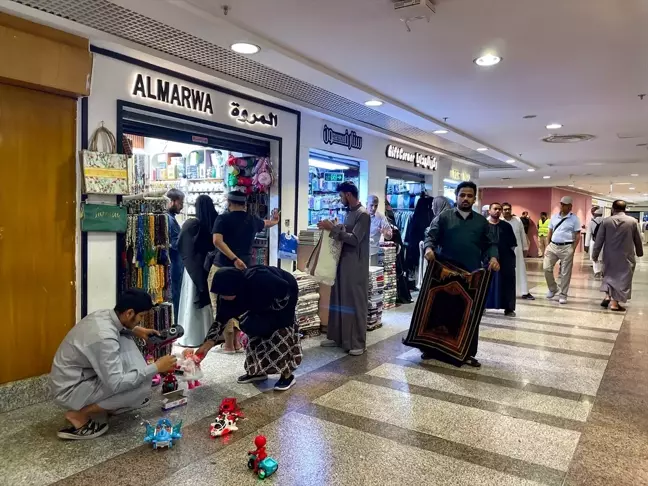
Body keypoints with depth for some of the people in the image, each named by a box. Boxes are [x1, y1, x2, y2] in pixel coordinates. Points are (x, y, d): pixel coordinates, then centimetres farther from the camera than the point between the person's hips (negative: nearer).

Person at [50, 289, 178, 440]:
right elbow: (116, 384, -31)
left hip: (79, 375, 9)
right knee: (142, 386, -18)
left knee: (125, 340, 4)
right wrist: (155, 368, -23)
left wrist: (135, 330, 9)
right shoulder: (105, 338, -31)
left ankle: (116, 403, 14)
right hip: (69, 390, -9)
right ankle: (79, 416, -5)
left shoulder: (103, 315, -5)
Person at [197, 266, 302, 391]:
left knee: (281, 334, -11)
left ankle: (287, 375, 2)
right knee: (255, 330, 6)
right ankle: (258, 371, 20)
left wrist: (271, 309, -18)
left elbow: (285, 290, -28)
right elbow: (221, 318, -11)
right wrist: (206, 345, -16)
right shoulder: (228, 294, -19)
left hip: (285, 294, -7)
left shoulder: (258, 281, -41)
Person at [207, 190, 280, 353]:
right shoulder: (252, 220, 10)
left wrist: (235, 259, -21)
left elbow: (217, 241, -19)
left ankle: (229, 344, 9)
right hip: (244, 268, 4)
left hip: (222, 267, -4)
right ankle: (236, 342, 20)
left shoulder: (223, 218, -2)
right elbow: (266, 223, 34)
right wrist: (275, 221, 56)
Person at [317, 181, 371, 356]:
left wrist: (333, 229, -20)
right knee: (339, 300, 12)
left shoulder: (363, 214, -13)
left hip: (356, 267, -9)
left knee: (355, 302, -3)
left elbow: (354, 239, -21)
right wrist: (331, 228, 2)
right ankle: (338, 337, 23)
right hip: (343, 263, 9)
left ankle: (358, 342, 5)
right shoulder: (349, 213, 15)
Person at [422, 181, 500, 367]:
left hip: (472, 275, 2)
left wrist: (493, 257, -8)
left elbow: (490, 244, 13)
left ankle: (469, 353, 17)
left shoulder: (482, 222, 13)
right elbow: (430, 236, -2)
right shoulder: (443, 217, 5)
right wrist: (429, 248, -24)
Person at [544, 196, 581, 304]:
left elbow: (577, 235, -4)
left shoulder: (574, 218, -3)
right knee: (546, 268, 0)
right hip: (553, 246, 4)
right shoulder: (554, 217, 9)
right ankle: (553, 288, 22)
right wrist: (547, 246, 7)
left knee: (565, 273, 3)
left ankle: (563, 295, 14)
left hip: (566, 248, -4)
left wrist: (573, 249, -11)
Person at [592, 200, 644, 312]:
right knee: (622, 278, 6)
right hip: (626, 256, -1)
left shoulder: (606, 221, -5)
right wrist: (639, 252, 21)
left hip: (610, 255, 2)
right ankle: (614, 303, 6)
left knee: (610, 274, 21)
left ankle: (608, 296, 8)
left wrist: (595, 254, 7)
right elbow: (638, 239, 4)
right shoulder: (633, 221, -5)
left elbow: (599, 240, -3)